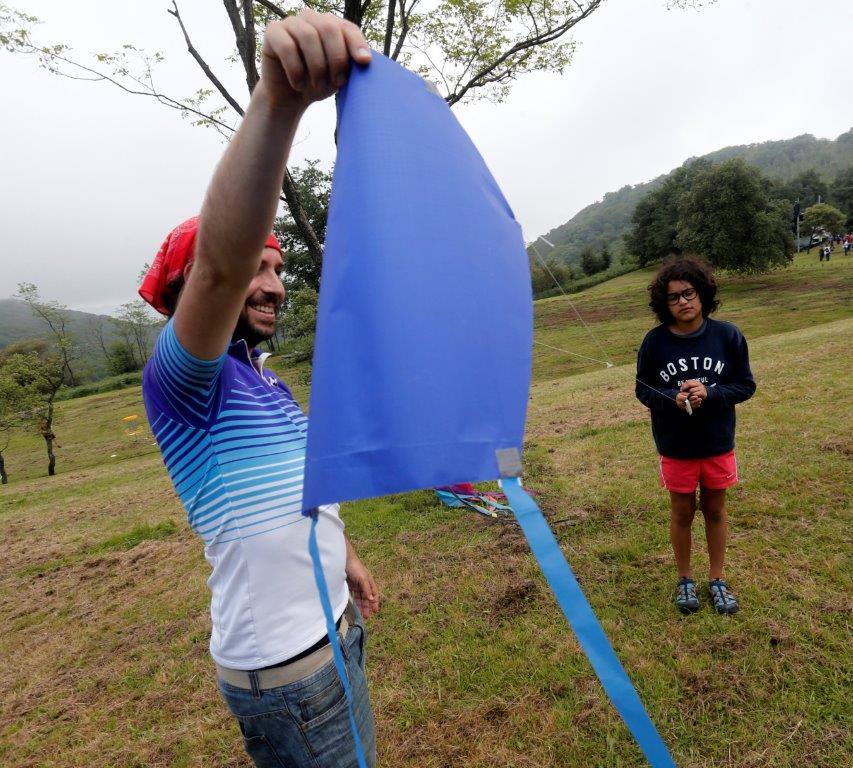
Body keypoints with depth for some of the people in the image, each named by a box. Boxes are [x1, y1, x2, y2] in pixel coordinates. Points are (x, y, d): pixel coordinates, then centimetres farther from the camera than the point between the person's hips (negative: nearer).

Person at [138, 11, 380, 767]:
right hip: (284, 661, -9)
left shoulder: (264, 381, 10)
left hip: (331, 623, 9)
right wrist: (278, 100, -50)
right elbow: (221, 260, -39)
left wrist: (347, 558, 20)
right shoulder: (185, 377, -19)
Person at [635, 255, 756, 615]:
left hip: (718, 444, 1)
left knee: (715, 510, 18)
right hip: (676, 447, -1)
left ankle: (717, 579, 37)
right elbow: (644, 391, -3)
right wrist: (673, 398, -23)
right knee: (681, 514, 15)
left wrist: (709, 393, -22)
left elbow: (745, 385, -4)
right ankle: (685, 579, 35)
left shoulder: (728, 335, -11)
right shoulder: (654, 341, -11)